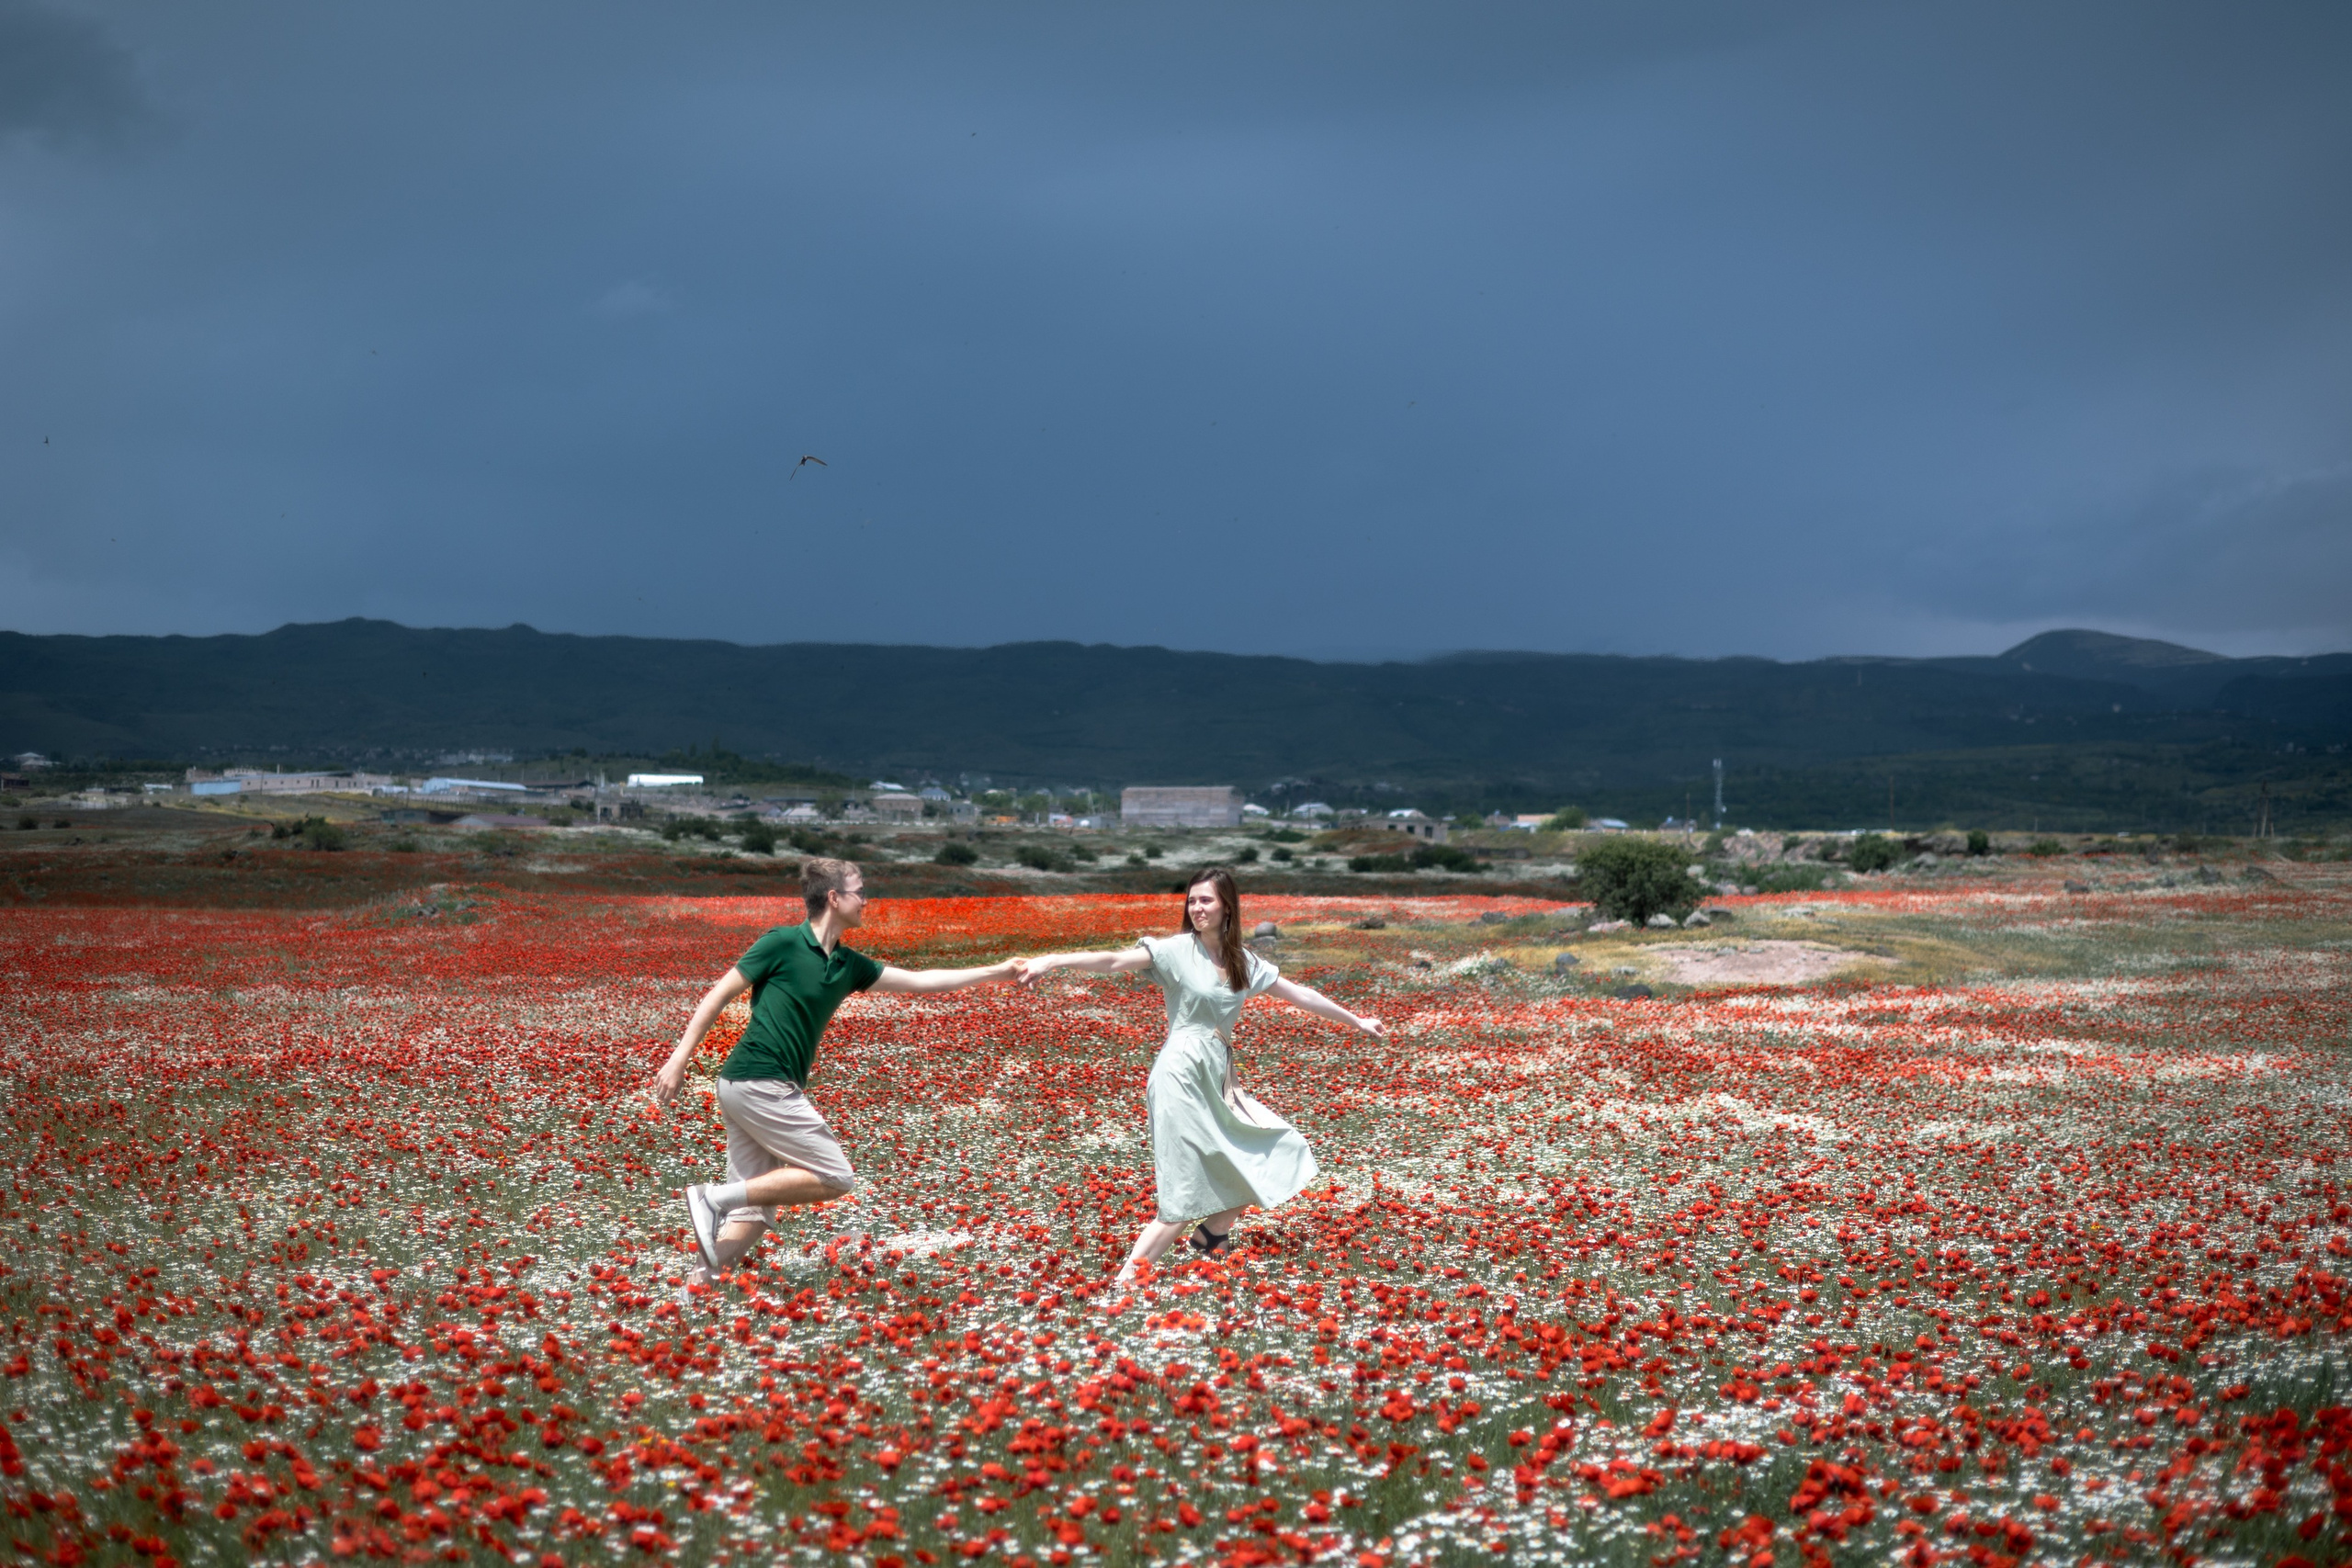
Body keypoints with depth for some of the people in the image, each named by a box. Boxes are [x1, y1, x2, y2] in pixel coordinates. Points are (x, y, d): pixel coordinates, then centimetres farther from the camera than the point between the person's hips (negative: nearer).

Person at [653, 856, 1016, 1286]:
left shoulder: (849, 965, 15)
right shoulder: (784, 943, -6)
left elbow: (919, 980, 20)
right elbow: (717, 997, -4)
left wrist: (997, 973, 20)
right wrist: (678, 1060, -8)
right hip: (759, 1083, -8)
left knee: (756, 1209, 5)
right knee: (835, 1178, -7)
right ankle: (718, 1197, -10)